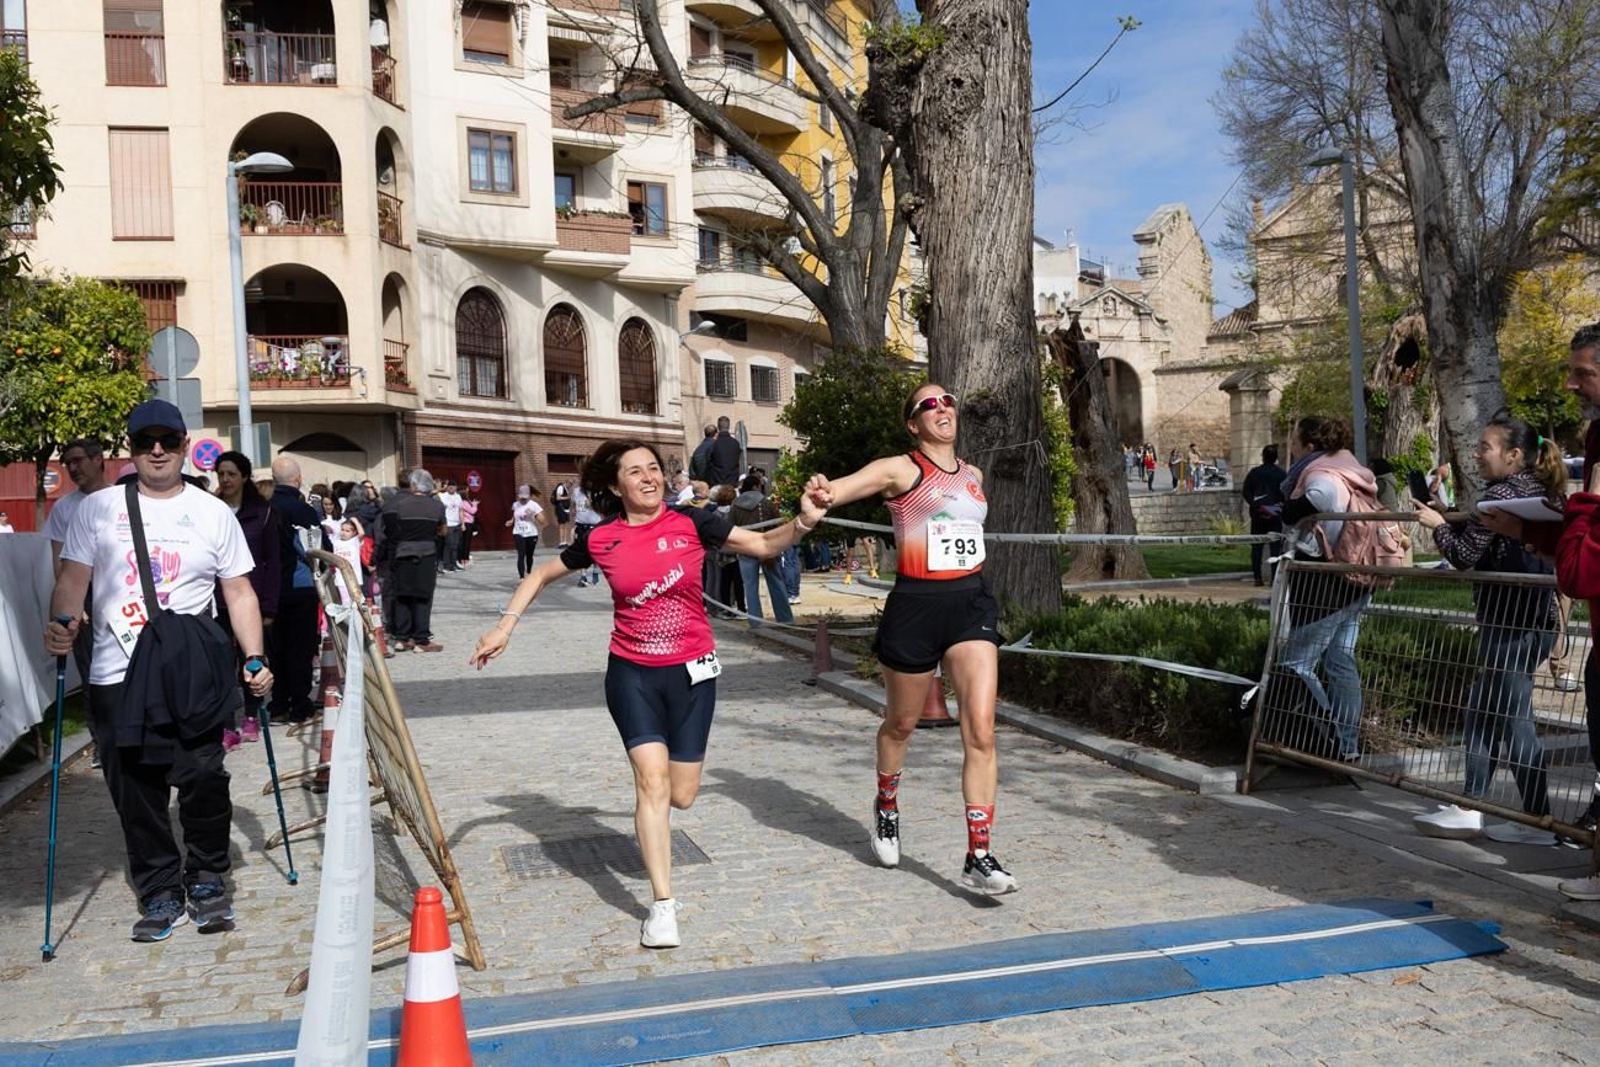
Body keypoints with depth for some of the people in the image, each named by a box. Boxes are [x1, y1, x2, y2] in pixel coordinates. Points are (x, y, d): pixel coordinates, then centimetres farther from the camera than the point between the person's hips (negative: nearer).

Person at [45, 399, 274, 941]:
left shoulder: (213, 512, 8)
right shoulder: (97, 509, 9)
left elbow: (239, 593, 9)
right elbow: (73, 577, 5)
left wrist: (255, 658, 0)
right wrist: (61, 622, -16)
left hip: (192, 674, -1)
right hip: (117, 675, 1)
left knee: (202, 778, -6)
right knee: (135, 793, 5)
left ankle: (207, 879, 16)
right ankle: (159, 891, 21)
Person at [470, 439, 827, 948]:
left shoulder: (690, 523, -7)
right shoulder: (601, 540, -5)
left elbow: (764, 545, -4)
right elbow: (541, 576, 10)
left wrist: (804, 521, -21)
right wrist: (505, 627, 1)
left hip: (692, 673, 1)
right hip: (632, 675, -1)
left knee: (681, 795, 6)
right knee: (652, 779, -14)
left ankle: (650, 809, 44)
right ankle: (663, 905, -3)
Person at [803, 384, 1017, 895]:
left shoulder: (973, 474, 13)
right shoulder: (900, 469, -5)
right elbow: (841, 487, -20)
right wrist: (823, 491, -44)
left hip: (971, 604, 4)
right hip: (915, 605, -4)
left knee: (981, 730, -10)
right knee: (901, 724, 15)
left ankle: (979, 856, -4)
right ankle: (886, 806, 44)